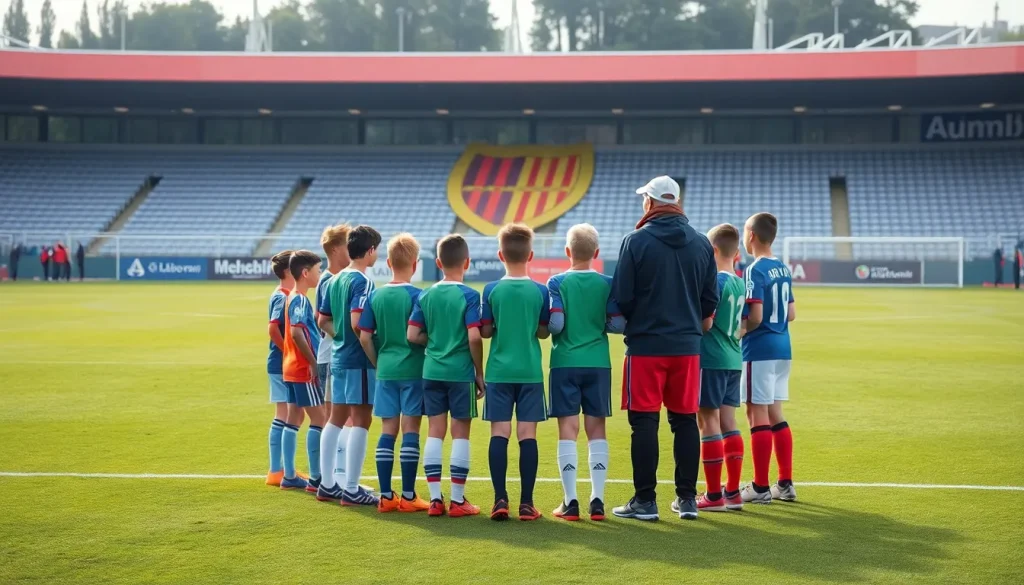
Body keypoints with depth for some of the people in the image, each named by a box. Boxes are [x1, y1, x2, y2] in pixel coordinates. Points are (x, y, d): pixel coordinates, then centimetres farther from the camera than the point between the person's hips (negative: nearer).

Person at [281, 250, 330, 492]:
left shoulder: (293, 297, 14)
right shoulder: (300, 300, -15)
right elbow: (296, 332, -26)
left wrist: (312, 361, 15)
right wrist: (313, 363, -21)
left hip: (292, 368, 10)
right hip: (304, 370, -10)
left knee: (293, 419, 12)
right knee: (319, 420, -5)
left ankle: (289, 476, 17)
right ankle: (315, 478, -4)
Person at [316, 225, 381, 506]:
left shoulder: (335, 280, 11)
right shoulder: (362, 282, -14)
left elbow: (323, 321, 14)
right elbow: (357, 323, -23)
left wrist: (341, 337, 12)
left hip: (338, 357, 8)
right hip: (359, 360, -8)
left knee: (336, 419, 14)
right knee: (360, 421, -2)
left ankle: (327, 485, 19)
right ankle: (352, 490, 0)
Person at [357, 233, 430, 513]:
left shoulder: (374, 296, 4)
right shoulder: (417, 295, -9)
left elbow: (365, 337, 3)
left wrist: (378, 363, 15)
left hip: (385, 371, 4)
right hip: (413, 370, -4)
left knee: (388, 431, 8)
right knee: (410, 430, 0)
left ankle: (386, 495, 9)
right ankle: (408, 496, 2)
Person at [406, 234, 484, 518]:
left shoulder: (425, 296, 4)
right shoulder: (469, 296, -9)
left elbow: (412, 335, 1)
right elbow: (474, 337, -16)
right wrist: (480, 372, -5)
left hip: (432, 372, 4)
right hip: (461, 372, -4)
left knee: (435, 432, 8)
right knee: (460, 433, 3)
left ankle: (435, 499, 8)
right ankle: (458, 500, 6)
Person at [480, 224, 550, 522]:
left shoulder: (491, 290, -3)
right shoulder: (540, 291, -2)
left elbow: (485, 332, 0)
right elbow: (543, 332, 4)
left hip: (499, 372, 0)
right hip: (530, 372, 0)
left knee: (499, 433, 2)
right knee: (527, 435, 1)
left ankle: (500, 500, -1)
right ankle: (526, 503, 2)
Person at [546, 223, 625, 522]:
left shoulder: (557, 282, -5)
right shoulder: (607, 283, 0)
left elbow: (555, 323, -14)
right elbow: (619, 324, -4)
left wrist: (546, 326, 8)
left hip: (565, 363, -2)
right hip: (598, 363, 2)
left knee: (568, 430, 1)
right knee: (597, 429, 8)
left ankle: (570, 501, 0)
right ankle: (597, 500, 6)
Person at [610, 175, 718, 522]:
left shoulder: (637, 241, -8)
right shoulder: (701, 244, 5)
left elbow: (621, 298, -7)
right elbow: (711, 300, 8)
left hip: (646, 345, -4)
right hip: (688, 345, 4)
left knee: (644, 421, 1)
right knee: (685, 420, 10)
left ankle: (645, 500, 2)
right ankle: (687, 498, 13)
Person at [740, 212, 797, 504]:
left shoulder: (755, 270, -14)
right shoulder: (783, 269, 10)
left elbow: (755, 317, -19)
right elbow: (791, 313, 15)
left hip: (759, 350, -8)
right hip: (782, 348, 8)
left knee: (757, 414, -2)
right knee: (775, 414, 14)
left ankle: (760, 487, 2)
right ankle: (785, 484, 16)